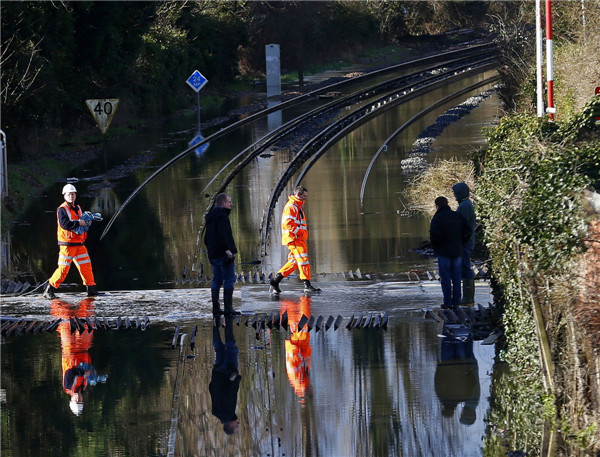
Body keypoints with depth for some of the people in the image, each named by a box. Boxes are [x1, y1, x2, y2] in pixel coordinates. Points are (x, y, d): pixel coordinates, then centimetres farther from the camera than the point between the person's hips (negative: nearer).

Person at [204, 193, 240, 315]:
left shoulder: (210, 217, 18)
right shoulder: (222, 216, -12)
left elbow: (206, 238, 22)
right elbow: (222, 235, -23)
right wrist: (227, 249, -24)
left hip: (213, 254, 9)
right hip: (224, 254, -9)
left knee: (217, 280, 10)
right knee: (229, 279, -6)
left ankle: (215, 307, 9)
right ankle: (228, 308, -10)